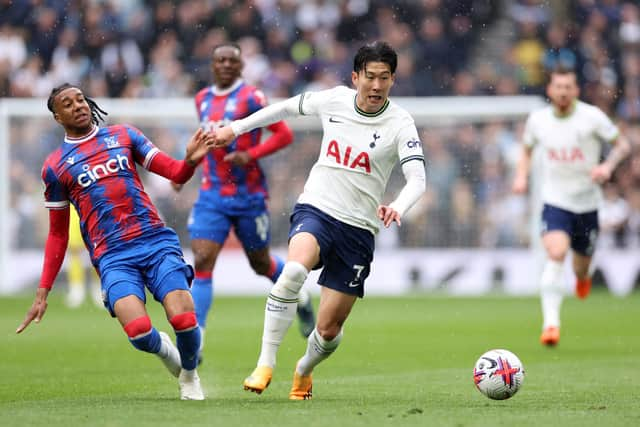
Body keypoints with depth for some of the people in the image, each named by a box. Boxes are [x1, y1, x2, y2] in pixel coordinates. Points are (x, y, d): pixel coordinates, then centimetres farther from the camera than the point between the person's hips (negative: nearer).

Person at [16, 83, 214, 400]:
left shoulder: (123, 135, 14)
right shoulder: (55, 167, 11)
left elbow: (175, 173, 10)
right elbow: (57, 235, 17)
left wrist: (190, 160, -14)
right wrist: (42, 293, 12)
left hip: (157, 242, 1)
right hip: (113, 258, -1)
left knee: (184, 320, -20)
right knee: (139, 331, -26)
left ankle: (190, 374, 15)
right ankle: (162, 348, 13)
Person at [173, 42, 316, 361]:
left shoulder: (250, 98, -10)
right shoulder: (202, 99, 9)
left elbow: (284, 134, -11)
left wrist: (251, 155, -22)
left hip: (248, 195, -4)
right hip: (212, 196, 4)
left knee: (261, 264, 11)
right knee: (202, 263, -11)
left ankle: (299, 296, 44)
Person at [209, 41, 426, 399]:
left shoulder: (400, 124, -8)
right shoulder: (334, 100, 0)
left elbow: (417, 179, -20)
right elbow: (289, 107, 20)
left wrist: (397, 208, -41)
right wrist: (235, 128, 25)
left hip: (359, 229, 0)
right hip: (316, 210, 0)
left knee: (329, 329, 0)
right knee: (295, 269, -34)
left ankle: (304, 371, 36)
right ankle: (266, 364, -29)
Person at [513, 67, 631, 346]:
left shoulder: (592, 116, -8)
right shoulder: (537, 119, -1)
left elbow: (622, 144, 0)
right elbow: (527, 149, 18)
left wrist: (608, 166, -18)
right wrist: (521, 176, 1)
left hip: (586, 203, 1)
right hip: (554, 201, -1)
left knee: (582, 268, 12)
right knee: (556, 254, -25)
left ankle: (582, 277, 54)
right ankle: (551, 323, -27)